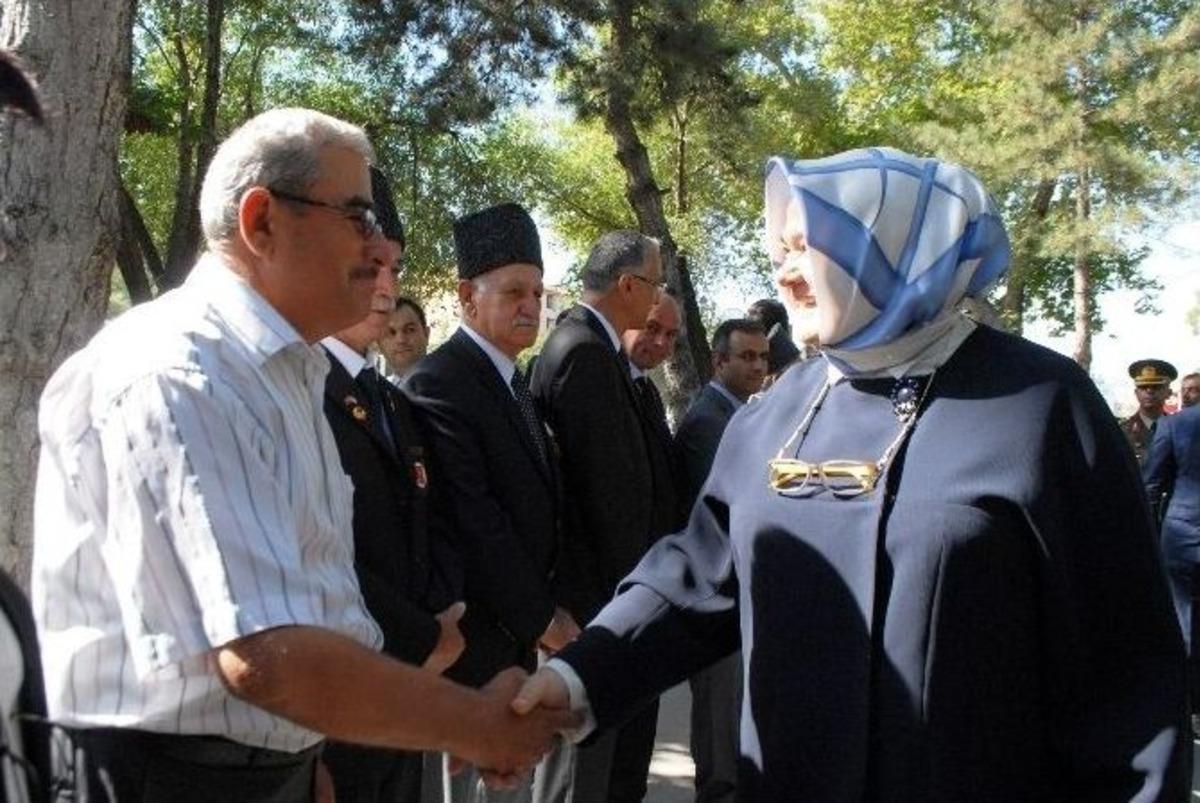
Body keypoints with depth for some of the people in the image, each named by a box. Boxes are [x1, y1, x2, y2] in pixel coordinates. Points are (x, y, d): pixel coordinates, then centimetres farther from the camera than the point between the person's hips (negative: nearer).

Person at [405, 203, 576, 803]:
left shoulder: (516, 383, 13)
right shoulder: (437, 384, -16)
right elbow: (472, 522, -21)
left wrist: (545, 609, 4)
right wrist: (540, 618, -14)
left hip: (520, 632, 8)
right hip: (476, 638, -8)